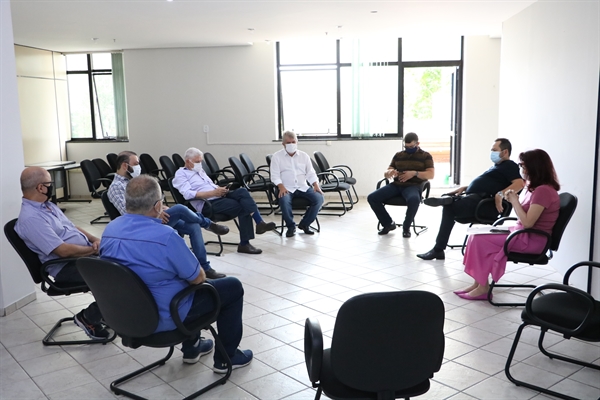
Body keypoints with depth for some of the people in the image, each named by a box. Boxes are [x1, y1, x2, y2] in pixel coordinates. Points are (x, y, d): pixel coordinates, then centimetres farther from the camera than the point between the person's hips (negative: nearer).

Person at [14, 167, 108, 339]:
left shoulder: (48, 205, 12)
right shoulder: (31, 218, -20)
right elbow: (63, 250, -25)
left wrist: (94, 239, 2)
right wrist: (94, 249, -15)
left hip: (85, 253, 10)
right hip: (67, 266, -10)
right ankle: (89, 318, -3)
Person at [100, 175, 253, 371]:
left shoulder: (109, 229, -5)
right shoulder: (165, 236, -29)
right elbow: (197, 278, -17)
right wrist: (200, 273, 5)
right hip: (164, 317, -8)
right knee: (233, 287, 8)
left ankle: (191, 347, 39)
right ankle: (226, 357, 19)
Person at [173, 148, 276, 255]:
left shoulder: (200, 171, 28)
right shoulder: (181, 174, 2)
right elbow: (188, 194, -15)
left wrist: (220, 189, 1)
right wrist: (213, 192, -19)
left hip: (219, 197, 7)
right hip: (207, 204, -7)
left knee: (242, 191, -22)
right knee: (243, 208, -24)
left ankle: (260, 223, -32)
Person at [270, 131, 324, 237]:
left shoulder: (304, 156, 15)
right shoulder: (277, 156, 6)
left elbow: (311, 173, 13)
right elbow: (275, 175, -1)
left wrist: (316, 185, -6)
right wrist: (281, 187, -19)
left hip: (303, 187, 3)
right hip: (286, 188, -3)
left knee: (319, 198, -22)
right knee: (284, 200, -37)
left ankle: (304, 224, -5)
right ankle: (291, 226, -13)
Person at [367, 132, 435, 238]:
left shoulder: (425, 156, 9)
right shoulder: (398, 155, 18)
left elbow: (431, 174, -2)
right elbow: (385, 174, 16)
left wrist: (414, 173, -18)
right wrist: (390, 172, -10)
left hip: (413, 186, -4)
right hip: (396, 185, 4)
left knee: (414, 199, -41)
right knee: (372, 198, -17)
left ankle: (406, 227, -15)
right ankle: (388, 223, 1)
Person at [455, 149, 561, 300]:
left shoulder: (543, 191, -20)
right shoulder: (535, 188, 12)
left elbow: (527, 222, -24)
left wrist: (515, 201, -14)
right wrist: (513, 199, 0)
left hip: (532, 239, -10)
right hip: (523, 234, 10)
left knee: (481, 240, -18)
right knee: (476, 236, -4)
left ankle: (483, 287, -6)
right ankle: (478, 283, -4)